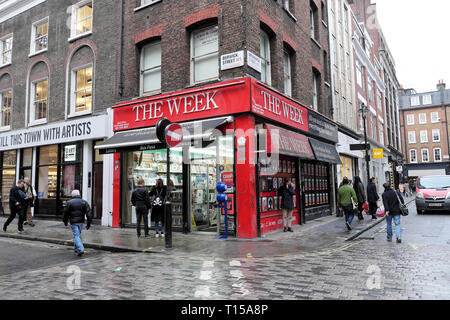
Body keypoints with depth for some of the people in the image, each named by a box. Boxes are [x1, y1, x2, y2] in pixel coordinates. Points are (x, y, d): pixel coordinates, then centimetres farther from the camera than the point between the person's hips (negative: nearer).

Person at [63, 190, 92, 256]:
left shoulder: (69, 202, -5)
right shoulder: (84, 202, 2)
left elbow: (66, 213, 0)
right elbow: (88, 213, -5)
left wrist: (65, 221, 16)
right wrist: (89, 223, -3)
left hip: (73, 222, -3)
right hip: (81, 221, 3)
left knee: (76, 236, -5)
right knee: (78, 235, 19)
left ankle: (81, 249, -18)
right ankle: (77, 248, 30)